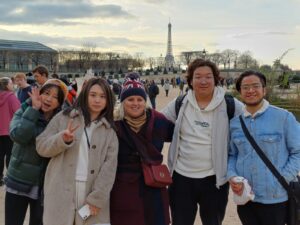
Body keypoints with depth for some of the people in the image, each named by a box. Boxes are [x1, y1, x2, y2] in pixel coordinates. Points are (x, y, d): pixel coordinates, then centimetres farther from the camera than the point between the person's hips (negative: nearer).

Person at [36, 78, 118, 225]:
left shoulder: (109, 130, 7)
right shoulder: (64, 118, 6)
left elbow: (110, 165, -1)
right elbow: (41, 146, 5)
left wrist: (97, 199, -10)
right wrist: (62, 139, -15)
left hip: (92, 192, 1)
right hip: (61, 192, 0)